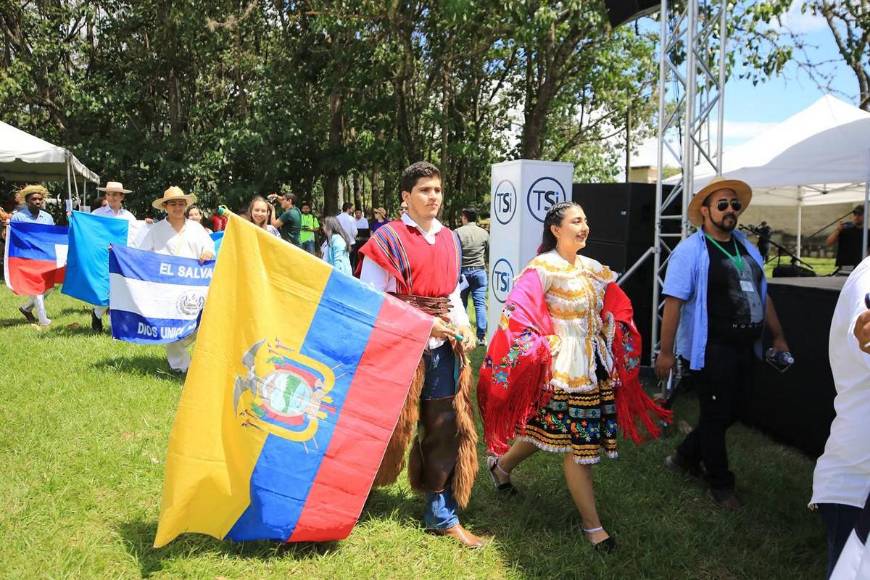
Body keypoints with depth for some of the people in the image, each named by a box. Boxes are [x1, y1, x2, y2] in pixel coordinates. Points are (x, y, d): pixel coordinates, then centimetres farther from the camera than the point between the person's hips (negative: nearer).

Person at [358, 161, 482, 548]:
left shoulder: (449, 240, 11)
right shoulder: (387, 240, -9)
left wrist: (463, 326, 0)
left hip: (442, 348, 6)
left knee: (445, 429, 8)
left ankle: (442, 515, 21)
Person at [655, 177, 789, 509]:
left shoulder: (747, 248, 11)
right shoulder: (691, 251, -12)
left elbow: (762, 296, 19)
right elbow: (673, 302, -17)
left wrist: (778, 337, 19)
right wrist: (666, 352, -19)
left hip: (744, 350, 8)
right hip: (710, 351, -8)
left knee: (730, 413, 17)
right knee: (716, 417, 6)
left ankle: (685, 458, 38)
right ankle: (720, 484, 25)